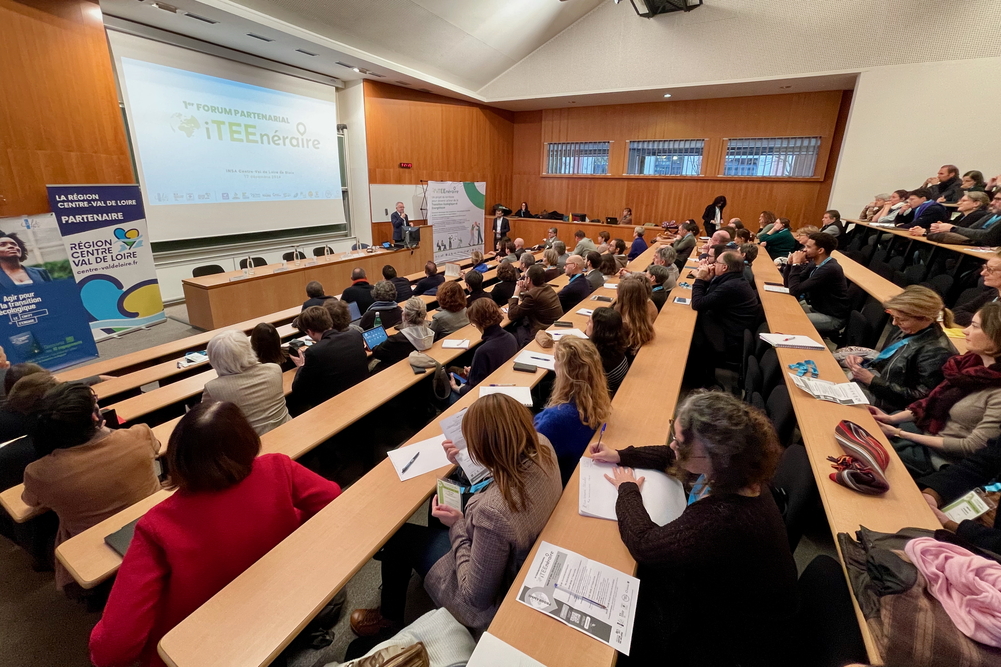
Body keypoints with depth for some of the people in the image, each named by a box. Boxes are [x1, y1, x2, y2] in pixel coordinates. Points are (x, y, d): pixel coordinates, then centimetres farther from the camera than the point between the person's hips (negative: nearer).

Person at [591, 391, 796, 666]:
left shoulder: (724, 519, -43)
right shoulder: (730, 470, -18)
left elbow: (643, 543, -31)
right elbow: (671, 457, 3)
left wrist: (627, 490, -15)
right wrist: (620, 456, 0)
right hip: (731, 588, 6)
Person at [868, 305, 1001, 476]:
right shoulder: (975, 362, -1)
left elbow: (973, 447, -21)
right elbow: (936, 400, 7)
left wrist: (902, 435, -18)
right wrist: (892, 418, -4)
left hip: (940, 456, -6)